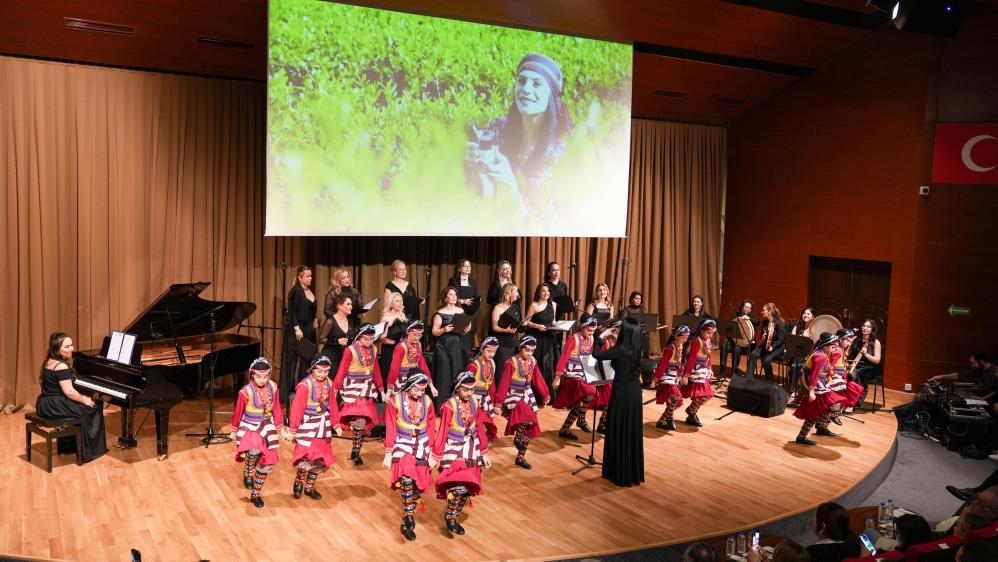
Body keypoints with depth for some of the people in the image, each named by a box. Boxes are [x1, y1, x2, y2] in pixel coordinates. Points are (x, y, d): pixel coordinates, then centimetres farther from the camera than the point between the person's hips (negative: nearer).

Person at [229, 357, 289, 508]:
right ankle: (247, 473, -1)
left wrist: (281, 429, 8)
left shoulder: (273, 387, -8)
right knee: (255, 450, -34)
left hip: (266, 428, 4)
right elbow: (238, 413, -5)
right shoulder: (245, 392, -20)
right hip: (249, 428, -4)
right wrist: (234, 431, 8)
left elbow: (276, 410, 4)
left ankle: (255, 495, 25)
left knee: (267, 464, 5)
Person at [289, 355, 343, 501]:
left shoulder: (328, 383, 1)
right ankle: (298, 482, 15)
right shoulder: (305, 385, -17)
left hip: (323, 425, 6)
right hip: (307, 425, -6)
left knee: (320, 459, 11)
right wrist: (293, 430, -12)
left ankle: (309, 487, 27)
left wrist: (336, 424, 13)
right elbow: (296, 408, -15)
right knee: (307, 456, -13)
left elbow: (332, 405, 10)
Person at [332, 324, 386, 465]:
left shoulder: (373, 350, 5)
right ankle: (355, 452, -1)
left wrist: (382, 391, 16)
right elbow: (341, 371, -10)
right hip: (353, 389, -6)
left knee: (367, 422, 5)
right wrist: (334, 392, -11)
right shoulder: (350, 350, -11)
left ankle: (356, 451, 18)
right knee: (359, 421, -16)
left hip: (367, 389, 6)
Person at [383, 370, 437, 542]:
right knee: (406, 480, -20)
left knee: (418, 484, 4)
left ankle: (407, 521, 22)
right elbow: (390, 429, -6)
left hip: (421, 447, 3)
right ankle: (409, 518, -8)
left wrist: (431, 453, 7)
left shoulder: (427, 402, -3)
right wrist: (388, 453, -5)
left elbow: (431, 429, 5)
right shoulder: (395, 401, -12)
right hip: (402, 446, -3)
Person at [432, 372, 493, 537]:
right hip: (454, 450, -6)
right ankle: (450, 517, 8)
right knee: (458, 487, -14)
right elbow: (442, 432, -12)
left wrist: (484, 453, 13)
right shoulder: (449, 406, -16)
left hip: (471, 449, 6)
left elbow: (479, 428, 9)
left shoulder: (474, 403, 2)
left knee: (468, 488, 8)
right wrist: (436, 457, -7)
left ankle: (454, 516, 25)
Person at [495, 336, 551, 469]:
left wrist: (545, 394, 21)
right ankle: (517, 438, 1)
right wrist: (499, 403, -16)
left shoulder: (532, 361, 2)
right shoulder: (511, 362, -16)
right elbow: (504, 384, -15)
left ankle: (521, 458, 16)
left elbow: (538, 379, 15)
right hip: (513, 396, -6)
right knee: (527, 418, -29)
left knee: (531, 428, 4)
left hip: (527, 396, 6)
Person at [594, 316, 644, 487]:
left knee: (619, 433, 5)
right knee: (632, 432, 15)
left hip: (622, 392, -7)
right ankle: (634, 473, 24)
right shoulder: (637, 349, 1)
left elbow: (596, 354, -13)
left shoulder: (619, 350, -20)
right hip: (635, 391, 7)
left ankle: (621, 475, 11)